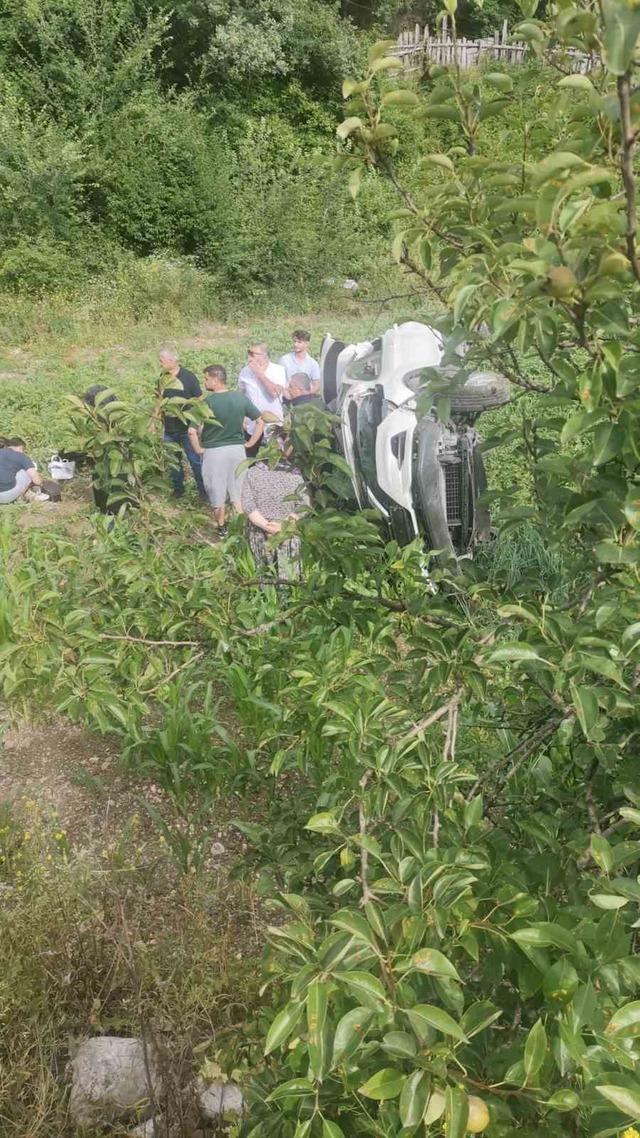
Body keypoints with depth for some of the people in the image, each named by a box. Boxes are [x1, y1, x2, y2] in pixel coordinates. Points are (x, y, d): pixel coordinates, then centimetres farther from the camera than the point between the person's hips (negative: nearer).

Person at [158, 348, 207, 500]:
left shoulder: (188, 377, -10)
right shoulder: (163, 379, 6)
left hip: (187, 429, -5)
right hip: (169, 429, 5)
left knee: (195, 461, -2)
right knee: (173, 461, 13)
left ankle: (204, 493, 6)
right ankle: (177, 490, 26)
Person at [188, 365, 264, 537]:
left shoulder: (207, 402, -16)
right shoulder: (241, 398, -4)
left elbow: (192, 431, -21)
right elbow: (260, 422, 2)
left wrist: (198, 449, -6)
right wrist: (250, 444, 7)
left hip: (214, 452, -3)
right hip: (237, 450, 3)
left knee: (217, 494, 13)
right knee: (237, 493, 16)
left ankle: (222, 529, 26)